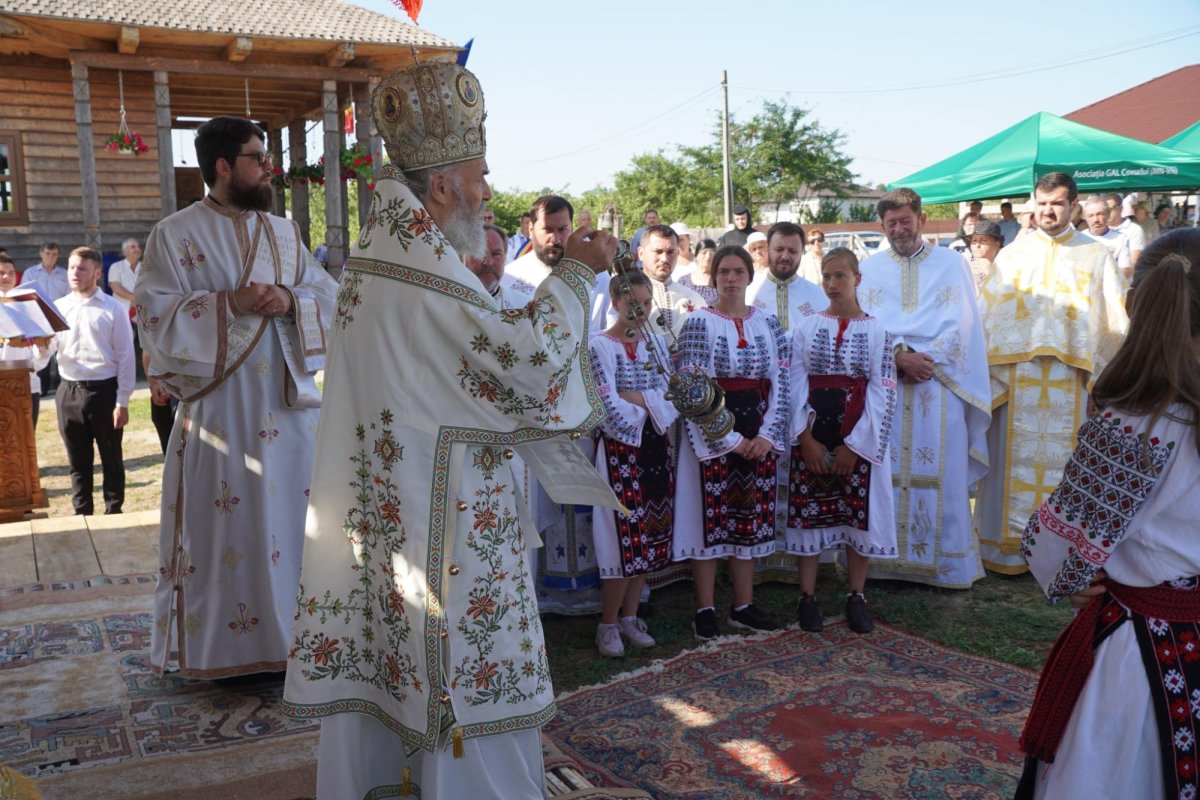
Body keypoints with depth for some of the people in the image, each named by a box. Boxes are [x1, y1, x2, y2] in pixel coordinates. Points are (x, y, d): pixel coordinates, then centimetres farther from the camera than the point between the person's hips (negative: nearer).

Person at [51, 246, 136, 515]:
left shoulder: (113, 309, -4)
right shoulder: (57, 307, 7)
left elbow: (126, 357, -6)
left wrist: (122, 401, -9)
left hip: (104, 391, -3)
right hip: (69, 392, 3)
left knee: (111, 459, 10)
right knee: (78, 461, 14)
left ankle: (114, 512, 23)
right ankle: (82, 514, 26)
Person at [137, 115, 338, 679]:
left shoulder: (284, 231, 12)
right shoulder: (176, 235, -2)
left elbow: (327, 296, 9)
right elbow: (155, 316, -8)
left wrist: (291, 301, -12)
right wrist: (229, 304, -18)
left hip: (288, 401, 5)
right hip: (218, 405, -4)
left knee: (293, 512, 9)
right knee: (224, 523, 0)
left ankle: (293, 631, 23)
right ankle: (222, 642, 14)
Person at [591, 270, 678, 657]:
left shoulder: (656, 342, 10)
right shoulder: (600, 346, -8)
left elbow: (672, 397, 2)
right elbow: (610, 408, -16)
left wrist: (636, 398, -14)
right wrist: (654, 404, -7)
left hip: (658, 448, 6)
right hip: (621, 448, -6)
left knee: (651, 533, 8)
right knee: (626, 534, -6)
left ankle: (630, 616, 21)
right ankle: (609, 623, 8)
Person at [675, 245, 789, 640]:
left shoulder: (768, 323, 8)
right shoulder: (698, 323, -4)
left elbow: (780, 382, 4)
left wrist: (767, 434, -7)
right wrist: (729, 438, -14)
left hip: (758, 435, 4)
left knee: (750, 517, 9)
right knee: (709, 517, 0)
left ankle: (744, 605, 20)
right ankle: (705, 609, 10)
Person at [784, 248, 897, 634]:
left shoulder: (876, 330, 2)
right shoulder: (806, 326, 5)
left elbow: (882, 392, -4)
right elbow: (796, 384, 0)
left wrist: (854, 444, -11)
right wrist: (806, 437, -10)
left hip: (860, 438, 0)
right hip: (811, 436, 1)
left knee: (860, 514, 3)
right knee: (808, 512, 2)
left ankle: (856, 597, 16)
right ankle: (808, 597, 12)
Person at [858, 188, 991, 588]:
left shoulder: (951, 263, 9)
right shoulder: (869, 268, 11)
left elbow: (962, 323, 1)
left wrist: (924, 358, -12)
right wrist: (899, 357, -13)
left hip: (938, 382, -1)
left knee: (941, 472, -1)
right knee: (885, 472, 0)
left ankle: (945, 561, 8)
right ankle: (886, 556, 8)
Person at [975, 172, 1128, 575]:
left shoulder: (1096, 256, 8)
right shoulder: (1011, 255, 9)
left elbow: (1114, 322, 5)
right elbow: (987, 315, 5)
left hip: (1071, 379, 0)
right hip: (1017, 376, 0)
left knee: (1063, 461, 4)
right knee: (1016, 458, 4)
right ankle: (1009, 545, 12)